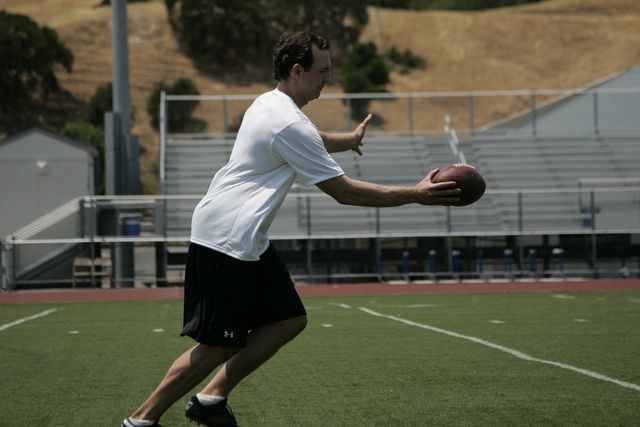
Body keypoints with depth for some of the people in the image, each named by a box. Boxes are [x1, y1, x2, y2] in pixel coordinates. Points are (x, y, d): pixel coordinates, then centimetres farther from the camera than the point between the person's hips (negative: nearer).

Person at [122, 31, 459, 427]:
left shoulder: (270, 104, 12)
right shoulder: (290, 124, -19)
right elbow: (343, 191, -16)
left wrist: (349, 139, 43)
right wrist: (416, 194, -13)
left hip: (247, 239, 10)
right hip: (225, 241, -10)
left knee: (289, 320, 8)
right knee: (217, 346, -7)